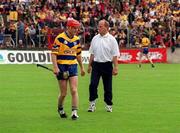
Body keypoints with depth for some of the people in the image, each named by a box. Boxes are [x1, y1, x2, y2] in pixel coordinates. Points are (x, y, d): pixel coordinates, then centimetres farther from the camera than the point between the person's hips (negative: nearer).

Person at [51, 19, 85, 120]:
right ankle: (60, 109, 28)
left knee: (74, 90, -8)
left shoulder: (77, 39, 8)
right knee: (64, 93, 2)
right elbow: (54, 53, -12)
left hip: (73, 66, 4)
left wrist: (82, 68, 21)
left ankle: (74, 112, -8)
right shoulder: (60, 38, -9)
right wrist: (55, 67, -20)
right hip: (62, 67, -4)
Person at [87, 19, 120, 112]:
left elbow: (115, 55, -6)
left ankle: (108, 105, 16)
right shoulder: (95, 38, 8)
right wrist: (89, 65, 14)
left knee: (107, 87, 5)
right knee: (93, 84, -8)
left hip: (107, 65, -3)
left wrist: (115, 68, -12)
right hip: (96, 64, 3)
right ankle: (92, 103, 1)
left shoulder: (111, 39, -4)